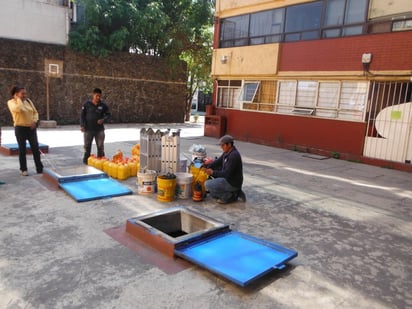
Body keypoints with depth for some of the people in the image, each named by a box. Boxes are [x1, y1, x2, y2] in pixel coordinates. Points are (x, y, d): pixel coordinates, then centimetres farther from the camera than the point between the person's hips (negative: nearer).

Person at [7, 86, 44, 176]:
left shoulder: (28, 101, 8)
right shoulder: (11, 102, -6)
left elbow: (35, 112, 12)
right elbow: (18, 109, -27)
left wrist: (34, 121, -4)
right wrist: (18, 99, -14)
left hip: (31, 128, 4)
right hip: (20, 128, -4)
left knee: (35, 148, 4)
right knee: (22, 149, 4)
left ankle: (40, 168, 11)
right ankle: (23, 169, 14)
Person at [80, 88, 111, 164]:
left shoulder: (103, 105, -3)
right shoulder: (87, 104, -4)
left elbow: (108, 114, 6)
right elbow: (82, 115, 2)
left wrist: (103, 119, -13)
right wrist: (82, 125, -5)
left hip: (99, 129, 1)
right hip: (88, 129, -1)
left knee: (100, 146, 8)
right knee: (87, 145, 9)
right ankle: (86, 160, 21)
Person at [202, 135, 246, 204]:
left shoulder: (234, 155, -24)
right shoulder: (227, 152, 7)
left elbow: (227, 174, -25)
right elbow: (217, 162, 10)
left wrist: (213, 173, -22)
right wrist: (206, 166, -6)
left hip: (232, 183, -10)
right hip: (228, 179, 10)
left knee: (207, 184, -14)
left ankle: (230, 196, -6)